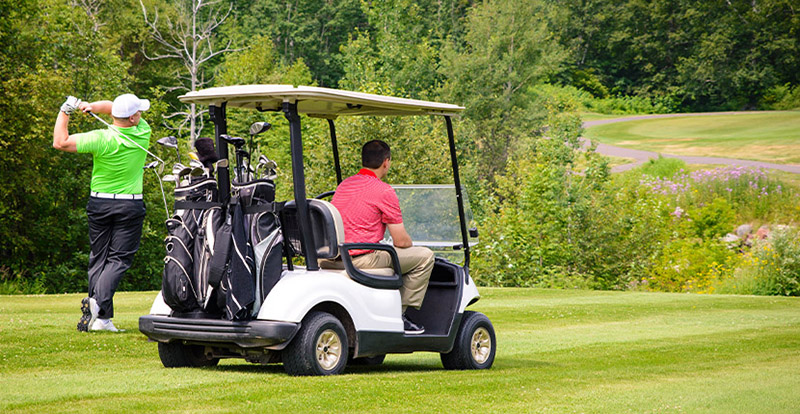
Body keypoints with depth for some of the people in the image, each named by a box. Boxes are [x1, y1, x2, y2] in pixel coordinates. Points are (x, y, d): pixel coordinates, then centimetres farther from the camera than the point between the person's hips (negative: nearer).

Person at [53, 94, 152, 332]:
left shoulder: (101, 139, -15)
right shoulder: (143, 133, -8)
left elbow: (60, 142, -11)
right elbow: (112, 107, 5)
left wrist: (65, 111, -2)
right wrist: (91, 106, -10)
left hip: (99, 203, 0)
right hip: (130, 204, 0)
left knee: (99, 258, 9)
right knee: (119, 258, 0)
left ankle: (101, 318, 4)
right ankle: (98, 302, -24)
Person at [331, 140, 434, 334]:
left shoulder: (343, 185, 15)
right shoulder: (384, 191, -8)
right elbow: (401, 241, -6)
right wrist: (410, 245, 19)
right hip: (362, 259, -9)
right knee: (425, 255, 4)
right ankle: (399, 314, 4)